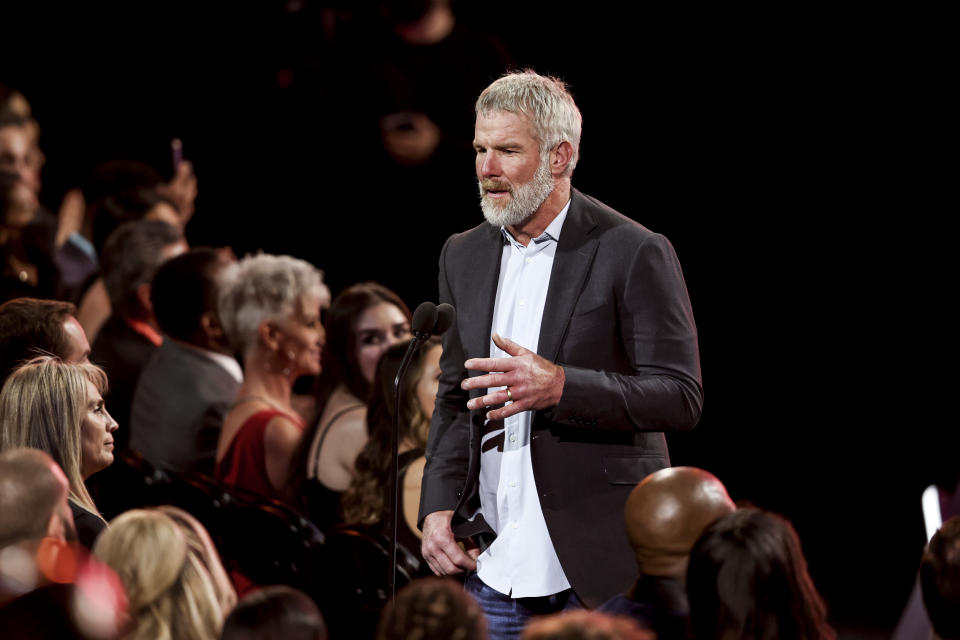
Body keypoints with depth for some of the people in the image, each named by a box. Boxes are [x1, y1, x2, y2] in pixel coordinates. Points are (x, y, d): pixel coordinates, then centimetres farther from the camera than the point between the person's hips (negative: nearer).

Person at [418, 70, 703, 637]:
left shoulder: (635, 254, -8)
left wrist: (559, 385, -25)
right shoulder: (464, 256, 12)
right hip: (496, 562, 5)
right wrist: (439, 505, 2)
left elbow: (681, 398, -11)